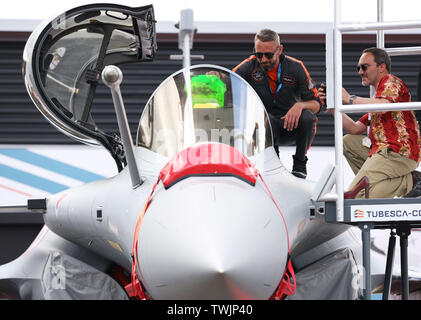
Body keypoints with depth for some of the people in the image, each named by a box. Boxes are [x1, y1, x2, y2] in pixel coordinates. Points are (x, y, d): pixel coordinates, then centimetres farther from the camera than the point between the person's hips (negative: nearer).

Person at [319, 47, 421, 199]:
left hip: (398, 151, -10)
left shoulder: (391, 82, 0)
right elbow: (355, 129, 23)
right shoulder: (378, 96, 29)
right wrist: (334, 107, 13)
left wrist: (350, 99, -14)